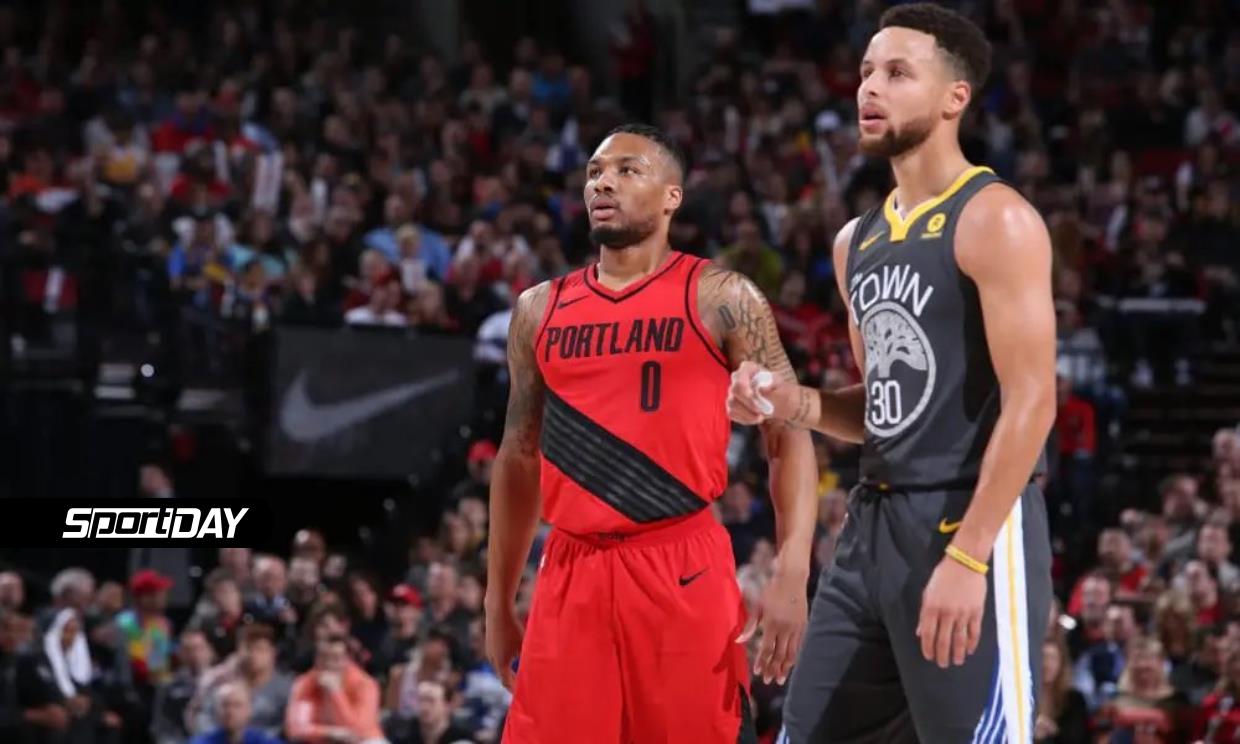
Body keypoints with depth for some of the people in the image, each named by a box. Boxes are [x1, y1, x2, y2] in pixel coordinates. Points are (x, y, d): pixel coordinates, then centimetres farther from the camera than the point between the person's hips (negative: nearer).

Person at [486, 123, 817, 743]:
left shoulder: (719, 299, 0)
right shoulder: (540, 311, 14)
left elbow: (789, 436, -3)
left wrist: (792, 574, -15)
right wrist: (498, 601, 18)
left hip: (683, 570, -4)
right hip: (571, 574, 4)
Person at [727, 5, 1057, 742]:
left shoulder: (994, 219, -10)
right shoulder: (858, 240, 16)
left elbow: (1030, 401, -17)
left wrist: (966, 556, -22)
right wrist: (793, 403, 3)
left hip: (972, 526, -9)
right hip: (874, 522, 9)